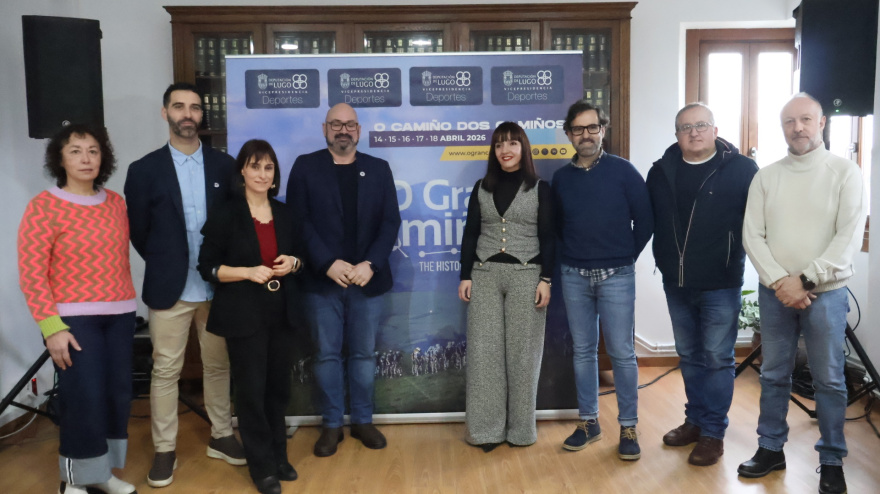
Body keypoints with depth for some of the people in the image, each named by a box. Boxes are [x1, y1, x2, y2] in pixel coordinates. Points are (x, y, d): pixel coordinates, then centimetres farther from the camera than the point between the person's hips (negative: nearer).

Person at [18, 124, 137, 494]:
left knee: (117, 394, 9)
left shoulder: (116, 203, 8)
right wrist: (51, 327, -14)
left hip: (119, 315, 5)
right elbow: (31, 273, -10)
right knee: (84, 399, -4)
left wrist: (128, 300, 11)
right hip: (73, 319, -5)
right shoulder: (43, 206, -7)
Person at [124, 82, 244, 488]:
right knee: (165, 371, 6)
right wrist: (165, 263, 5)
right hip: (169, 288, -1)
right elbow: (137, 230, 4)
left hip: (218, 286, 2)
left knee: (218, 365, 13)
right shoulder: (144, 169, 0)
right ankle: (164, 450, 19)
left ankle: (220, 436, 28)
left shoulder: (224, 165, 3)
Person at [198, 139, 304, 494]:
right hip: (243, 316, -4)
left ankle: (279, 456, 29)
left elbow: (299, 255, 17)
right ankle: (262, 466, 18)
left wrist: (293, 263, -6)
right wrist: (248, 272, -19)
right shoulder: (224, 214, -6)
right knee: (251, 390, 3)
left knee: (279, 387, 12)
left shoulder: (284, 213, 8)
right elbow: (207, 267, -7)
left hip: (281, 314, 4)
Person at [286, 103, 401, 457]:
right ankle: (331, 425, 20)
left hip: (367, 279, 2)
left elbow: (390, 221, 2)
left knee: (363, 354, 9)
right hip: (322, 280, -1)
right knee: (327, 355, 6)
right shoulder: (305, 166, 4)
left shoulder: (378, 169, 9)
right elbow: (299, 221, -5)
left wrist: (370, 264, -12)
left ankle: (363, 421, 24)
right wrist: (328, 264, -15)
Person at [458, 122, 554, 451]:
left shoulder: (540, 189, 4)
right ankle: (487, 428, 10)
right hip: (484, 274, 2)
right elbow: (470, 234, 9)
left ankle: (520, 428, 15)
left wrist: (546, 279, -8)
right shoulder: (482, 188, 11)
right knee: (484, 351, 1)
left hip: (526, 275, -2)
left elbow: (548, 238, 0)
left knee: (522, 351, 2)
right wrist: (465, 276, 2)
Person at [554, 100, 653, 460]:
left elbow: (645, 220, 0)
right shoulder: (561, 177, 7)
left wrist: (627, 255, 3)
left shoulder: (622, 171, -2)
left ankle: (628, 427, 13)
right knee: (583, 351, 9)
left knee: (622, 353, 0)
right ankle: (588, 421, 22)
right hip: (574, 276, 3)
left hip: (616, 276, -3)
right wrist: (571, 255, 10)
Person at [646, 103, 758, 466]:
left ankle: (713, 433, 16)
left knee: (717, 358, 4)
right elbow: (648, 220, 13)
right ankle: (695, 420, 31)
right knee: (689, 356, 16)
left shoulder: (741, 169, -7)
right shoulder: (661, 172, 5)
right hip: (676, 283, 5)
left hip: (721, 284, -4)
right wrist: (663, 260, 9)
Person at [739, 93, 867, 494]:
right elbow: (752, 235, 0)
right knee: (773, 375, 11)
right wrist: (779, 281, -12)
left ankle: (832, 461, 21)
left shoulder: (845, 172, -2)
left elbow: (849, 237, -10)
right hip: (774, 293, 3)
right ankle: (771, 448, 25)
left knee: (829, 380, 6)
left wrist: (805, 280, -17)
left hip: (826, 293, -2)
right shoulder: (765, 177, 5)